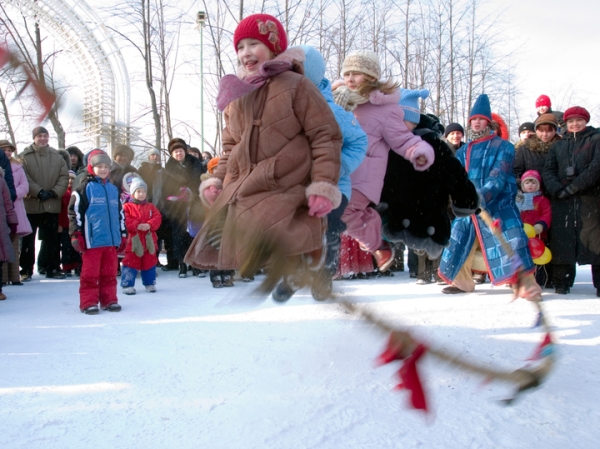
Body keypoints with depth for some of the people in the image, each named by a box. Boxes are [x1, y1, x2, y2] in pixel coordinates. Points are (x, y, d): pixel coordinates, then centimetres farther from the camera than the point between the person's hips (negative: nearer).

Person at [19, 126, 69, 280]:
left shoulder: (57, 156, 7)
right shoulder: (25, 156, -3)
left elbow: (64, 177, 3)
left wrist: (54, 192, -10)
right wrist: (39, 192, -18)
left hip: (51, 205, 3)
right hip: (31, 204, -3)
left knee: (52, 239, 9)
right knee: (28, 239, 5)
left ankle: (53, 268, 18)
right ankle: (26, 270, 12)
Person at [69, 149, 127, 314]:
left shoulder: (113, 189, 16)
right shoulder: (85, 188, -2)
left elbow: (120, 213, 22)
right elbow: (74, 211, -6)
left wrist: (123, 234, 20)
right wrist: (76, 234, -9)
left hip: (111, 239, 5)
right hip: (92, 240, -5)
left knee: (109, 272, 10)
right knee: (90, 272, 0)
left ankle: (109, 300, 19)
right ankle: (88, 302, 6)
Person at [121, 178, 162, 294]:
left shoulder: (151, 207, 10)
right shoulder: (127, 207, -2)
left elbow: (157, 218, 0)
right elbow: (126, 221, -13)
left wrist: (149, 225, -18)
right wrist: (137, 226, -22)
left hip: (149, 240, 4)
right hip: (133, 240, -3)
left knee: (149, 262, 12)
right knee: (131, 263, 0)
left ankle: (149, 283, 24)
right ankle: (127, 285, 5)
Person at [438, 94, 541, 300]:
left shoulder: (503, 147, -2)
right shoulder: (463, 151, 16)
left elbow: (499, 177, -16)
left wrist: (482, 197, -33)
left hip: (499, 206, -5)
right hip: (468, 207, 6)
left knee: (511, 242, -22)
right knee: (459, 243, 4)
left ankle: (527, 284, -20)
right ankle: (461, 282, 23)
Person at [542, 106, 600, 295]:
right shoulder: (557, 146, 20)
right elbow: (548, 171, 10)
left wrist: (572, 187, -13)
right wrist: (557, 189, -11)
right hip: (562, 201, 3)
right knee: (562, 241, -1)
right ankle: (562, 282, 4)